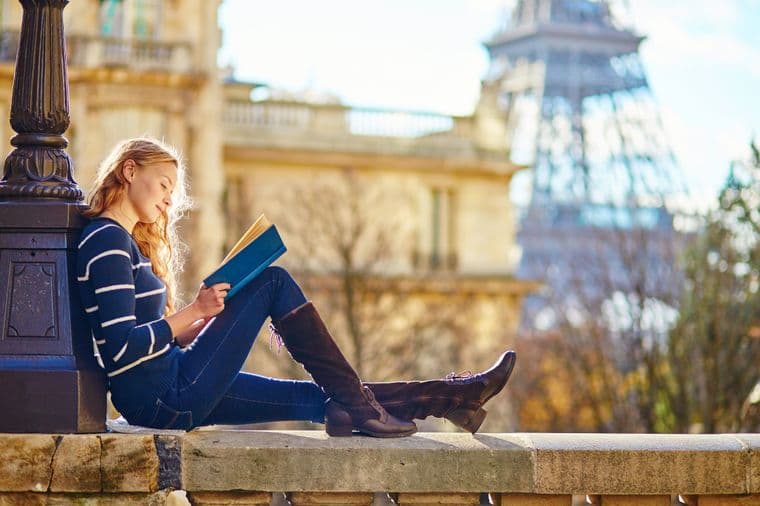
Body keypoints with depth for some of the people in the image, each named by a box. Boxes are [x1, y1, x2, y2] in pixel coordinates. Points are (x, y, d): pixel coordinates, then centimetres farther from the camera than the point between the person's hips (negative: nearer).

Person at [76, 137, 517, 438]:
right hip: (164, 397, -10)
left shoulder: (126, 242, 21)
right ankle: (359, 407, -5)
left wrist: (204, 321, 6)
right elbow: (120, 349, -21)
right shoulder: (107, 241, -10)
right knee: (275, 282, -9)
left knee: (319, 398, 7)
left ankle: (454, 395, 9)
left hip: (171, 397, 10)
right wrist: (194, 311, -15)